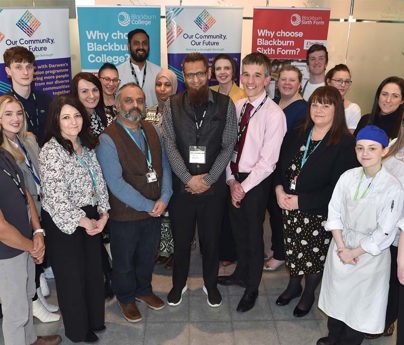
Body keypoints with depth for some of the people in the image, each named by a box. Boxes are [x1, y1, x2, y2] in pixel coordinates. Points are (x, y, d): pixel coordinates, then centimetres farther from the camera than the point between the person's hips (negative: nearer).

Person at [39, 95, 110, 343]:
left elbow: (99, 180, 9)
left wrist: (103, 213, -1)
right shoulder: (52, 151, -19)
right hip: (64, 223, -6)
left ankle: (94, 319, 40)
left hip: (91, 218, 7)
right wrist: (83, 222, -17)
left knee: (94, 269, 17)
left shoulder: (86, 144, 5)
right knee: (72, 276, 10)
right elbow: (56, 196, -24)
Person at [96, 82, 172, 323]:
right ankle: (126, 298, 42)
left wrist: (164, 199, -12)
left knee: (148, 256, 23)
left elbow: (164, 166, 2)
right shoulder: (108, 139, -18)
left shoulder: (152, 131, 2)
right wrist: (148, 206, -20)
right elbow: (116, 183, -23)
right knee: (124, 261, 17)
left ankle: (144, 290, 49)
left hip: (155, 210, 5)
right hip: (125, 215, -5)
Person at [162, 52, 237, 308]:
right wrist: (189, 178, -13)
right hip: (182, 185, 1)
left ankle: (211, 284, 37)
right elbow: (170, 145, -5)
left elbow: (228, 146, -5)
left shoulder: (225, 105, -3)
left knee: (211, 239, 14)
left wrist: (208, 179, -12)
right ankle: (179, 284, 36)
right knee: (181, 239, 14)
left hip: (213, 185, 0)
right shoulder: (172, 105, 0)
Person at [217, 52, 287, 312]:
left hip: (256, 182, -6)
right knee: (238, 230, 21)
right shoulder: (237, 106, 1)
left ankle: (252, 288, 31)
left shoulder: (274, 114, -18)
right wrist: (231, 180, -5)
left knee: (253, 234, 10)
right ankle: (241, 273, 46)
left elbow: (268, 161, -19)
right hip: (235, 178, 6)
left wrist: (244, 187, -15)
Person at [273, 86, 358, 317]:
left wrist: (301, 201, -20)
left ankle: (309, 294, 40)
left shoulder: (346, 143, -16)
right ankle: (294, 286, 45)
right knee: (293, 250, 18)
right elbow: (281, 166, 10)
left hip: (320, 214, -4)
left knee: (315, 254, 13)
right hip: (291, 210, 5)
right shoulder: (297, 135, 3)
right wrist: (280, 189, -9)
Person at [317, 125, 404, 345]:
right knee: (337, 294, 19)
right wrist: (341, 247, -9)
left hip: (369, 254, -4)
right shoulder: (348, 177, -7)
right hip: (341, 246, 4)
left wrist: (354, 252, -11)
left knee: (361, 302, 9)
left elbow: (384, 234, -16)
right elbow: (334, 212, -2)